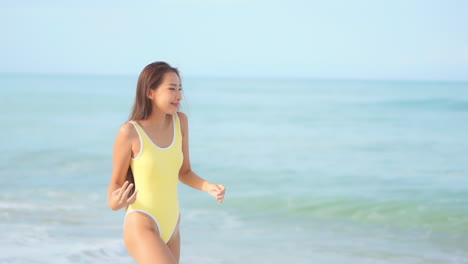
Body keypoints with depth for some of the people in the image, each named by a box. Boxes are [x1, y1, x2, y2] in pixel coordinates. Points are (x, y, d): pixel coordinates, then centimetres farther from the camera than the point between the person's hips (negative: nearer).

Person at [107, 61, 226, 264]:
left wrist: (210, 187, -9)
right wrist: (115, 203, -28)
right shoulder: (130, 132, -16)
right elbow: (116, 183, -6)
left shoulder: (180, 121, 0)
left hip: (169, 226, 7)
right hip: (141, 227, -7)